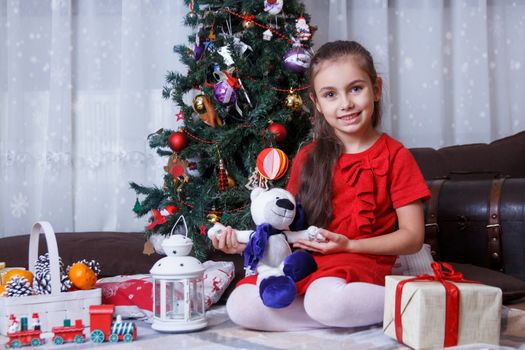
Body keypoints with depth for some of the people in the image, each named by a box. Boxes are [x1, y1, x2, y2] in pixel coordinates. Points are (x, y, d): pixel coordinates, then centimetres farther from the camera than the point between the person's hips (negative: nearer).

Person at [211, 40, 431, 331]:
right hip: (306, 261, 5)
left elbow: (413, 237, -2)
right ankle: (352, 313, -13)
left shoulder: (395, 156, -1)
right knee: (241, 306, -21)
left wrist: (349, 245, -13)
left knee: (326, 300, -39)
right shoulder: (308, 158, 11)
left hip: (365, 262, -4)